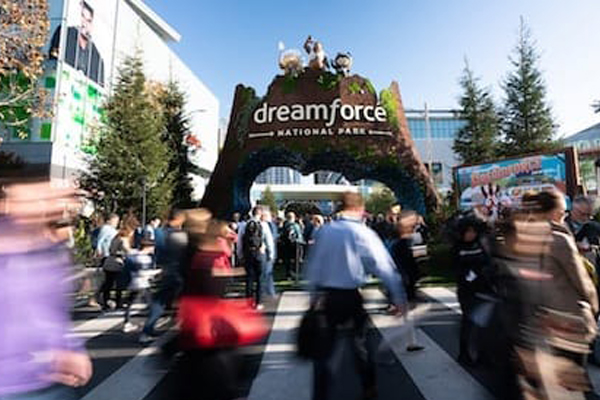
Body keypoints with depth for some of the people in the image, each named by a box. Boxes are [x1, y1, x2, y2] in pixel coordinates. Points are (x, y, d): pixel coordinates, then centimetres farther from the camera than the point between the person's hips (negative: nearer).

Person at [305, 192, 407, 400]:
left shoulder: (325, 230, -2)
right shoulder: (364, 234, -11)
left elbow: (313, 264, 3)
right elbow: (385, 268, -11)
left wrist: (314, 293, 13)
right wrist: (399, 299, -3)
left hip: (327, 296, 1)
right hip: (352, 296, -1)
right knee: (360, 343, 23)